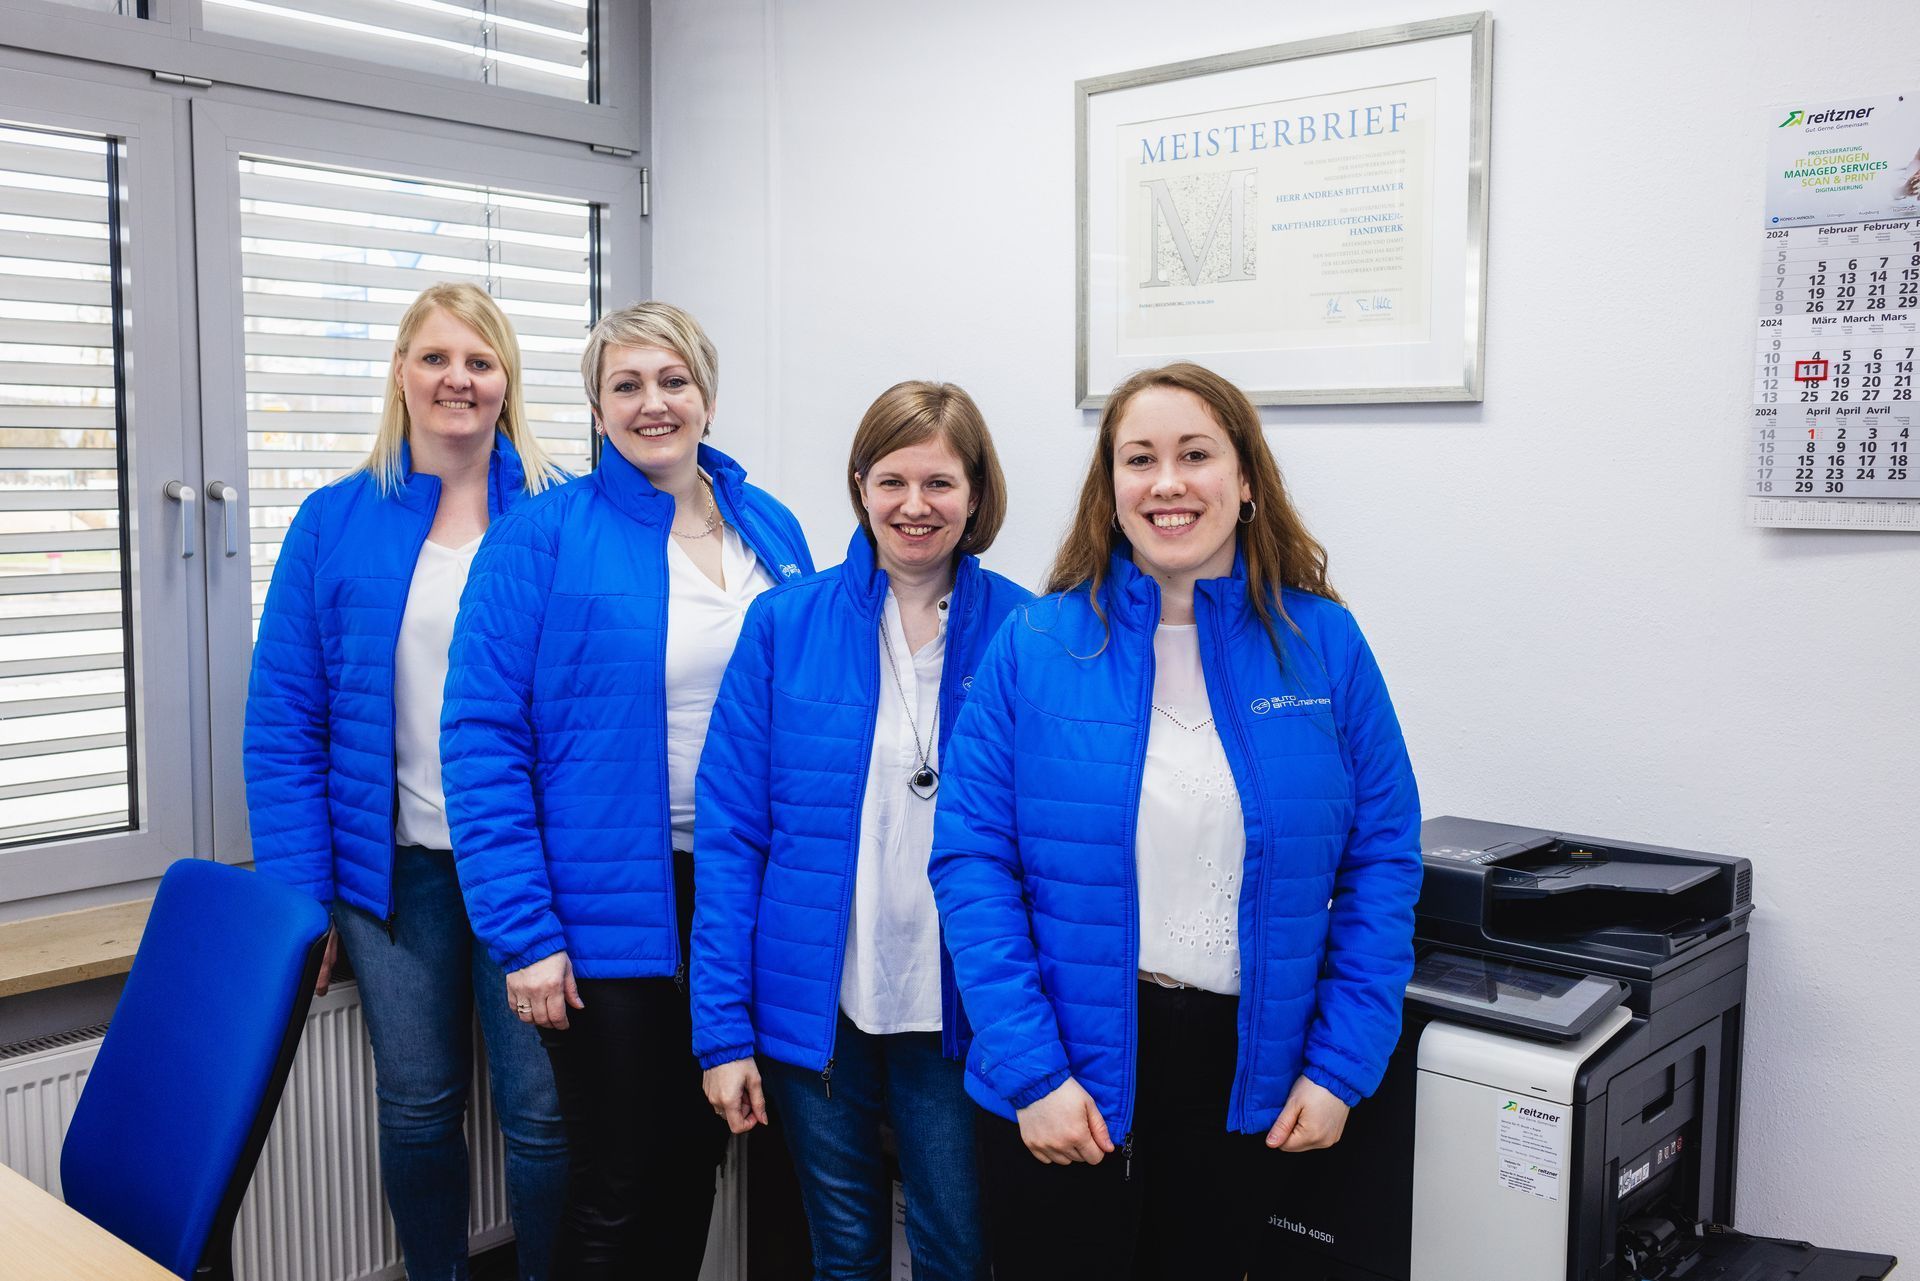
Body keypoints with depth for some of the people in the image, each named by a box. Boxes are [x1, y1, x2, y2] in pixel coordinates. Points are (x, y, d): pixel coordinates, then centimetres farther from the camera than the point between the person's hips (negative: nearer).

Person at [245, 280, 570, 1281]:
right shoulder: (335, 524, 2)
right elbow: (284, 722, 1)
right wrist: (298, 892, -5)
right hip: (396, 865, 2)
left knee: (542, 1112, 5)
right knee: (417, 1106, 14)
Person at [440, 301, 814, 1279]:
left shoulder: (772, 531, 5)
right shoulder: (541, 538, -10)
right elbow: (483, 741, -13)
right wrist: (523, 932, -17)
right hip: (610, 908, -4)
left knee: (696, 1159, 19)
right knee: (615, 1189, 6)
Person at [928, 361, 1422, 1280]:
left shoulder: (1323, 642, -2)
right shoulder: (1036, 644, -7)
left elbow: (1383, 857, 1)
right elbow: (972, 858, -9)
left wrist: (1341, 1064, -5)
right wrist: (1029, 1067, -15)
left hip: (1242, 1066, 2)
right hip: (1068, 1066, -2)